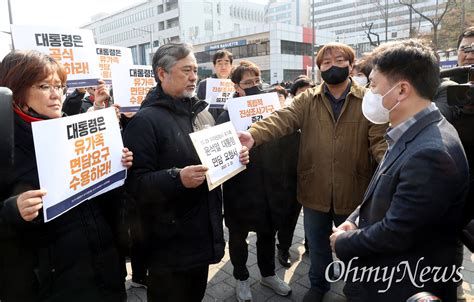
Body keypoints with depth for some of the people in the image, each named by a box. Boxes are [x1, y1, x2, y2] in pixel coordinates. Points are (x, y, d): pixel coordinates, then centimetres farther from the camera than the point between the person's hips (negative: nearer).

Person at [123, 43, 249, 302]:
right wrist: (177, 178, -36)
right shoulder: (145, 121, -16)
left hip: (204, 235, 7)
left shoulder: (201, 113, 10)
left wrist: (235, 159, 0)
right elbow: (135, 183, -22)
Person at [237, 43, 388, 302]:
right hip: (315, 190, 2)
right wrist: (253, 135, -36)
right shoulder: (307, 100, 0)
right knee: (317, 244, 21)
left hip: (352, 191, -1)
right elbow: (282, 119, -16)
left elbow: (379, 139, -10)